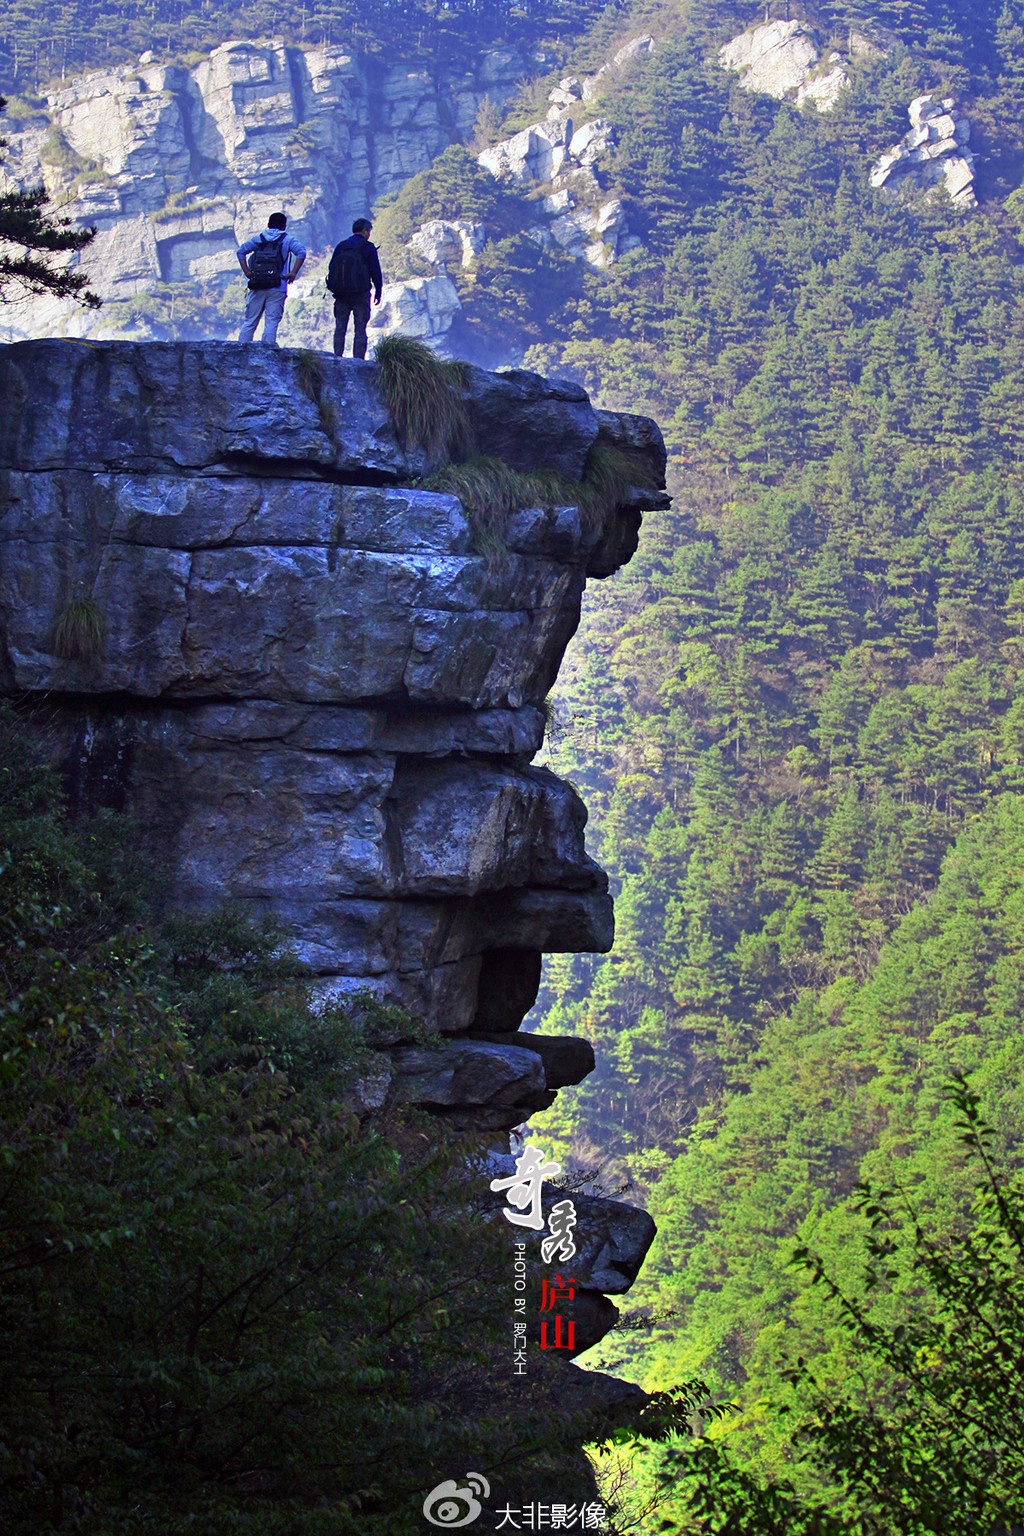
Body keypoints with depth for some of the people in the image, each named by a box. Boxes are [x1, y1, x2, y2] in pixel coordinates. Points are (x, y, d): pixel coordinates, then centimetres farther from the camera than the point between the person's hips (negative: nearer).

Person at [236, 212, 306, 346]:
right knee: (271, 322, -5)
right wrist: (293, 273, -8)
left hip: (257, 285, 3)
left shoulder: (258, 238, 16)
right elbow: (301, 252, -10)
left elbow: (240, 251, 11)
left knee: (249, 321, 8)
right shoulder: (288, 239, 6)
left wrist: (247, 271, 7)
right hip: (277, 288, -3)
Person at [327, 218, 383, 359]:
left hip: (341, 294, 3)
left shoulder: (340, 247, 8)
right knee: (360, 328, -1)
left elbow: (331, 269, 10)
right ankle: (358, 358, -7)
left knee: (340, 327, 8)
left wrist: (334, 289, 17)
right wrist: (378, 292, 5)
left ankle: (337, 357, 3)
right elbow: (376, 272, -3)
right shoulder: (368, 248, -4)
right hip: (360, 294, -3)